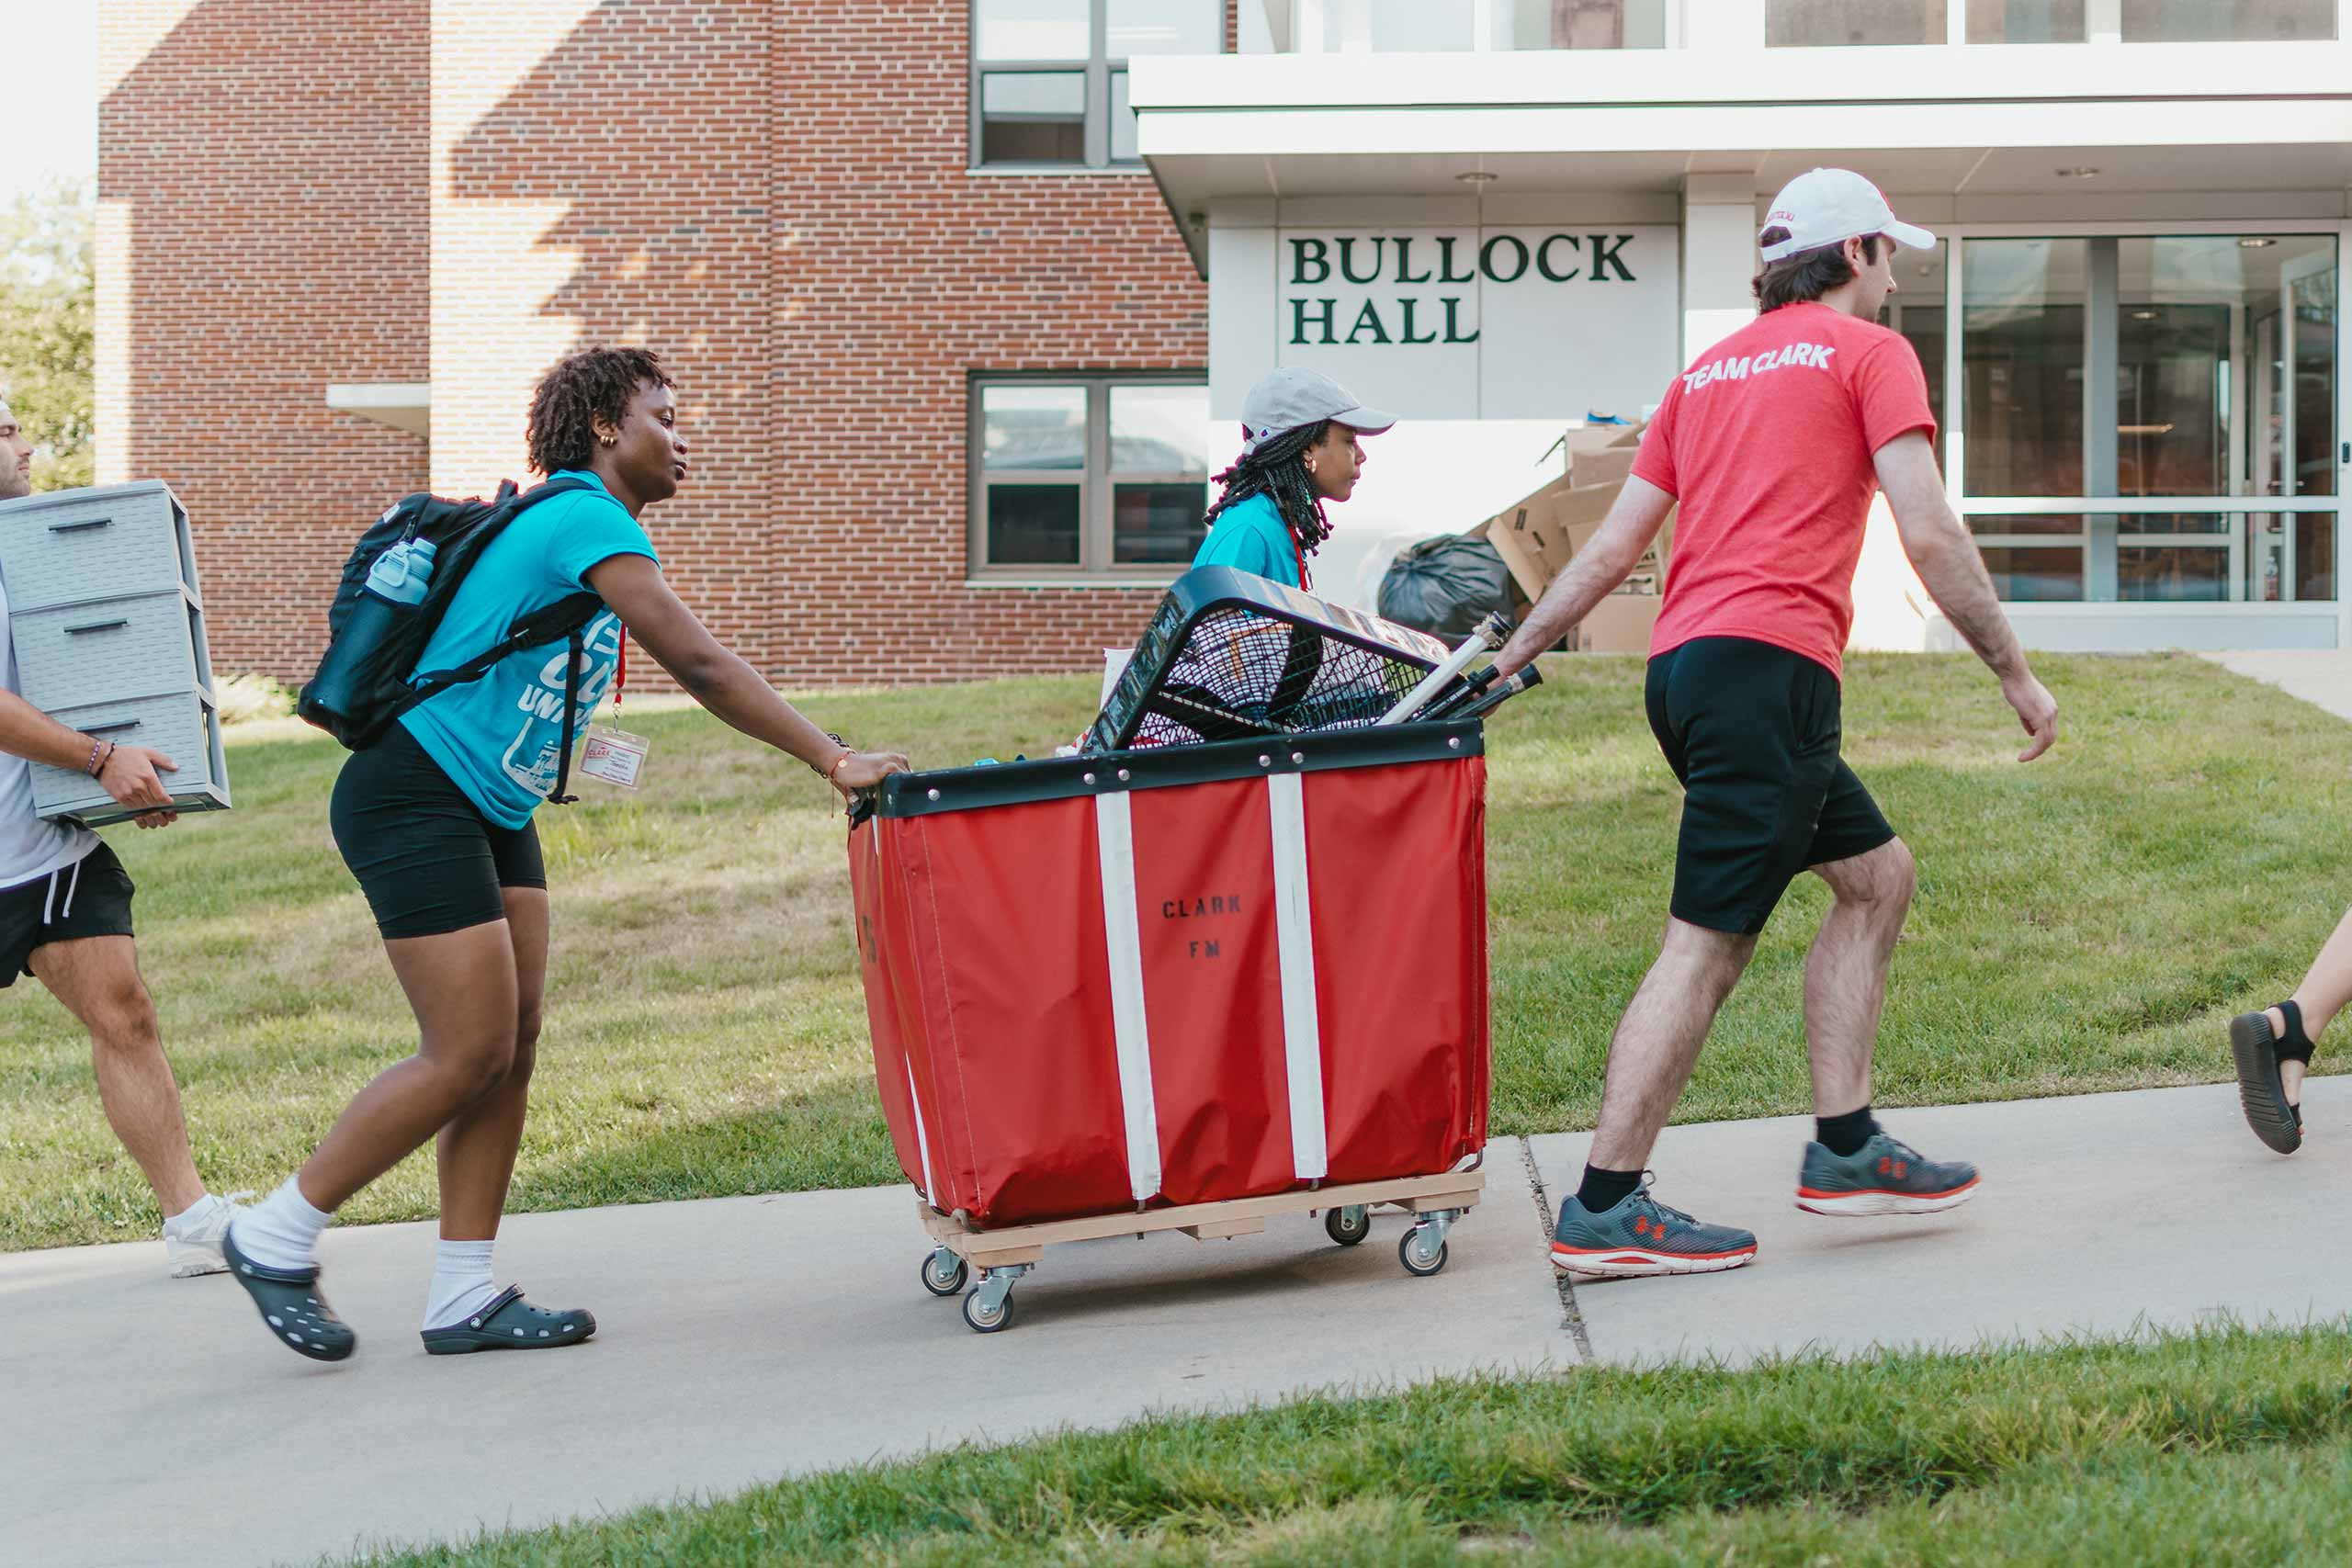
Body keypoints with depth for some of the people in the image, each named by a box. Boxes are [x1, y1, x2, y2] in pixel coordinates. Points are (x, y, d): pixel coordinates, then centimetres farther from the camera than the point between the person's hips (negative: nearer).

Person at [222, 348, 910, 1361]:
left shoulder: (583, 525, 16)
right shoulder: (588, 522, -16)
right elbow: (698, 665, -22)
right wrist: (831, 761, -23)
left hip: (490, 812, 10)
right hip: (411, 803, -10)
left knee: (512, 1048, 4)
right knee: (468, 1054, -9)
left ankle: (463, 1299, 7)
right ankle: (275, 1239, 3)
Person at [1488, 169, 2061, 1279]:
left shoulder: (1708, 371, 23)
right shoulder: (1869, 352, 3)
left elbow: (1614, 545, 19)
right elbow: (1929, 534, -6)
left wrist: (1511, 654, 24)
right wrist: (2015, 674, -1)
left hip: (1684, 665, 8)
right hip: (1769, 665, -8)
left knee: (1876, 874, 17)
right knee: (1707, 941, -8)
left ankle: (1843, 1148, 14)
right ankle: (1603, 1208, -9)